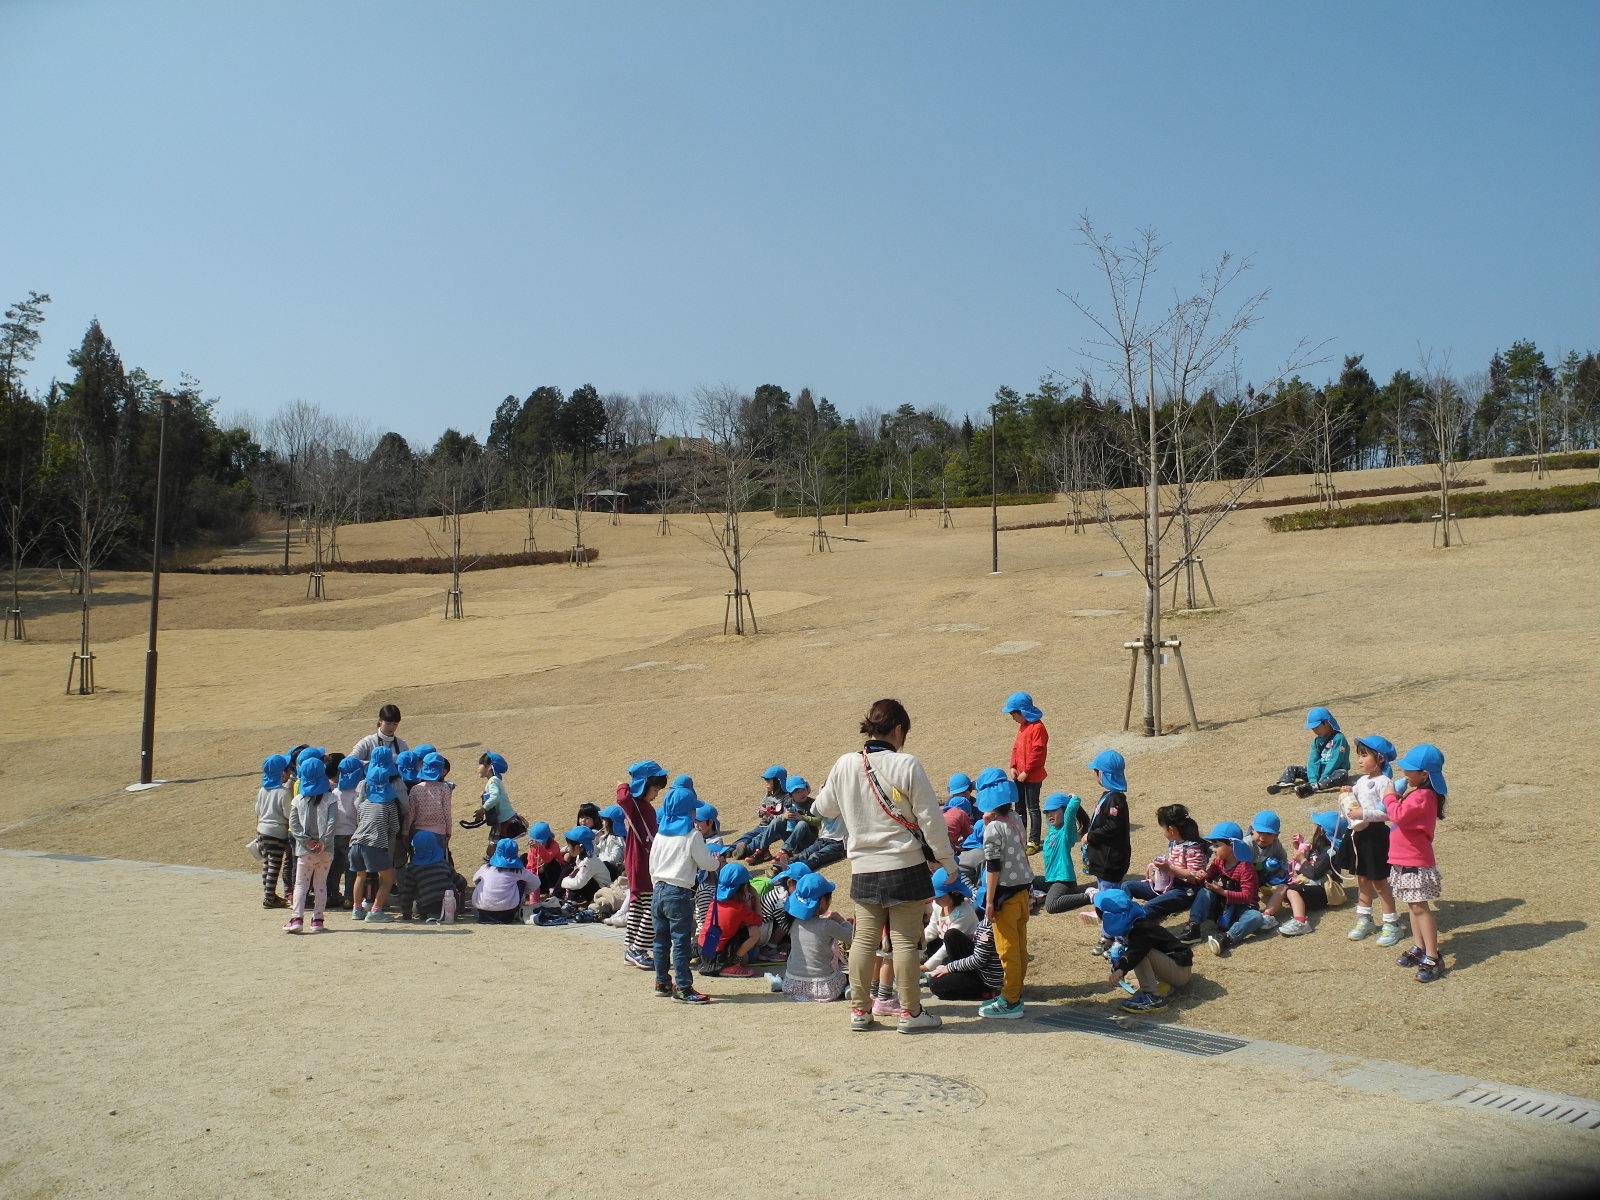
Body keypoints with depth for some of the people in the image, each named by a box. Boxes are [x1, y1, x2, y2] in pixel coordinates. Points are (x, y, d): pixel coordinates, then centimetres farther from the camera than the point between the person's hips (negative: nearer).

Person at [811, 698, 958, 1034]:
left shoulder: (845, 765, -1)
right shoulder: (906, 765, -12)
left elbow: (824, 808, 14)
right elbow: (930, 819, -9)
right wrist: (947, 861, 2)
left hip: (863, 869, 4)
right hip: (905, 867, -4)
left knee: (864, 938, 13)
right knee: (905, 940, 4)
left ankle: (859, 1009, 19)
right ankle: (910, 1012, 12)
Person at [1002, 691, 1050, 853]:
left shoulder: (1037, 728, -18)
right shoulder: (1022, 726, 11)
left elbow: (1037, 753, -21)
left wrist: (1026, 772, -18)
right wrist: (1013, 767, 2)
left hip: (1032, 777, -9)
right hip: (1019, 775, 9)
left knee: (1032, 809, 1)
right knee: (1019, 807, 16)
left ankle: (1034, 841, 10)